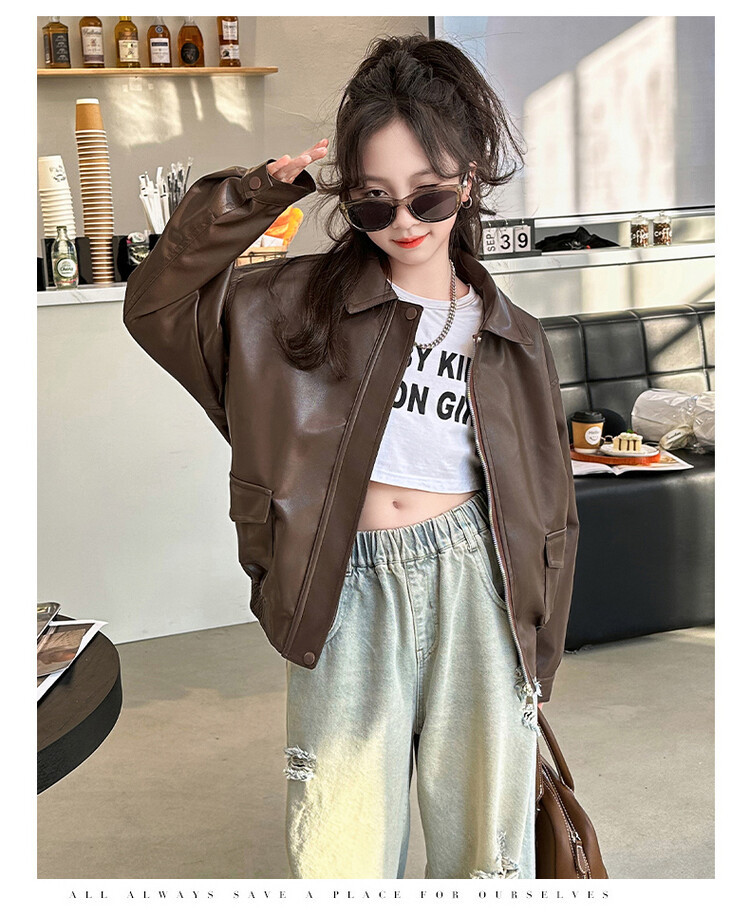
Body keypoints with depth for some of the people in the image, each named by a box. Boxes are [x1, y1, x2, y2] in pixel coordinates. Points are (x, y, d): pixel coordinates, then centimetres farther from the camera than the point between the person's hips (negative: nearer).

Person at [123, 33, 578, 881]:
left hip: (474, 589, 1)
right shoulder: (300, 301, 4)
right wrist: (259, 192, -4)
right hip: (348, 595, 0)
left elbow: (545, 510, 11)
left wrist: (534, 661, 11)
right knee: (339, 863, 2)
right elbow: (154, 302, 4)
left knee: (487, 852, 9)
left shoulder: (512, 340, 6)